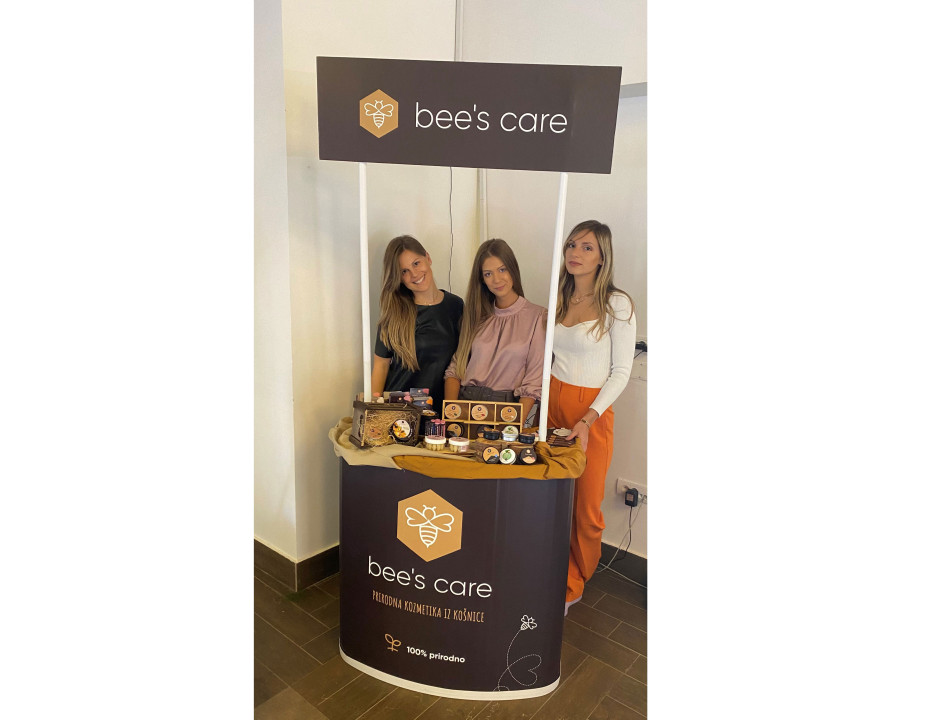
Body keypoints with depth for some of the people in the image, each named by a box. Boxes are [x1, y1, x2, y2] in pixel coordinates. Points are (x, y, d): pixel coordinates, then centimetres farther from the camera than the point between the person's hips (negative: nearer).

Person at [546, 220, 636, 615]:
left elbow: (621, 372, -9)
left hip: (593, 409, -4)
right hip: (552, 404, 4)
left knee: (586, 506, 6)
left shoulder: (617, 304, -9)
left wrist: (588, 420, -16)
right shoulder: (559, 299, 9)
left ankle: (573, 585, 27)